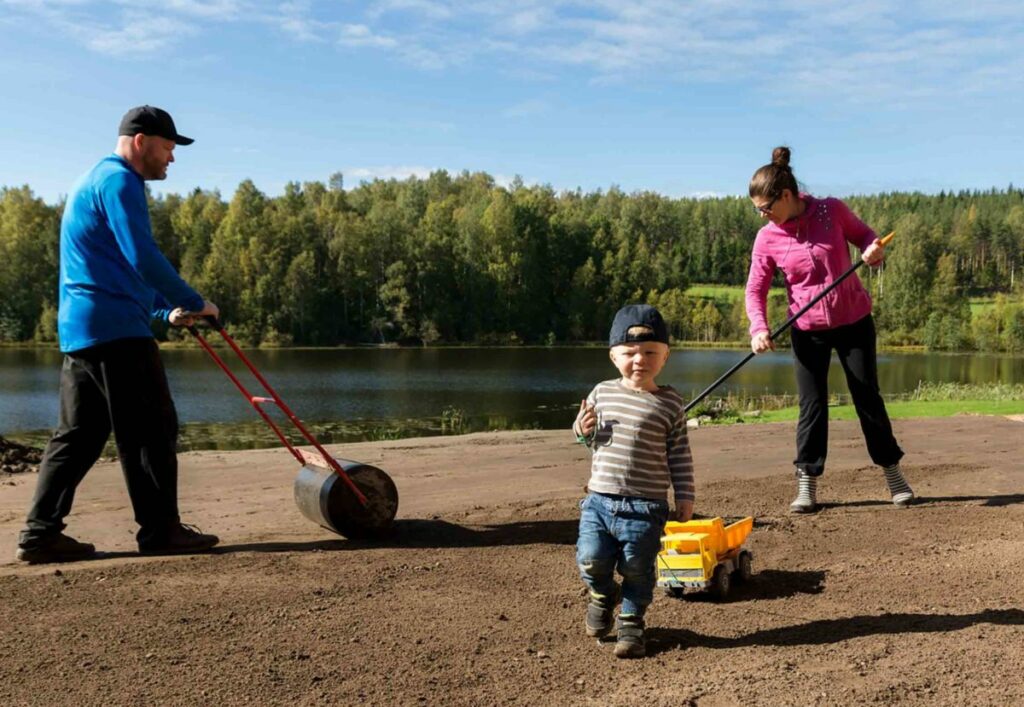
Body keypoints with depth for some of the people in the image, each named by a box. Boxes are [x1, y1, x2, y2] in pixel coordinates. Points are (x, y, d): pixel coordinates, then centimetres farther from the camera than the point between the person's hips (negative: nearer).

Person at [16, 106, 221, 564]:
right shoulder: (119, 181, -8)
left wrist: (167, 310, 21)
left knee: (78, 434, 10)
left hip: (78, 330, 10)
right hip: (115, 330, -10)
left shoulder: (93, 181, 26)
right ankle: (160, 529, 1)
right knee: (150, 429, -4)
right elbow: (143, 258, -20)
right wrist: (193, 302, -12)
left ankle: (41, 533, 10)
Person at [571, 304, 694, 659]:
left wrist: (684, 495, 0)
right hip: (599, 499, 2)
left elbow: (680, 455, 2)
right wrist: (584, 430, -5)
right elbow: (588, 436, 18)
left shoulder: (669, 403, -2)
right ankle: (603, 595, 28)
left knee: (637, 569, 4)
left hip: (645, 506, -2)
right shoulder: (602, 393, 6)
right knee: (591, 559, -5)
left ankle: (630, 623, 26)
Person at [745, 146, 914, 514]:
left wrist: (873, 250, -18)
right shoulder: (767, 238, -8)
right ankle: (806, 485, 9)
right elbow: (755, 289, -7)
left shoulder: (832, 211, -10)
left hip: (854, 321, 0)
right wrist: (758, 328, -23)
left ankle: (893, 472, 25)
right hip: (808, 330, 0)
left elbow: (864, 235, 5)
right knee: (812, 405, 0)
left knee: (868, 398, 8)